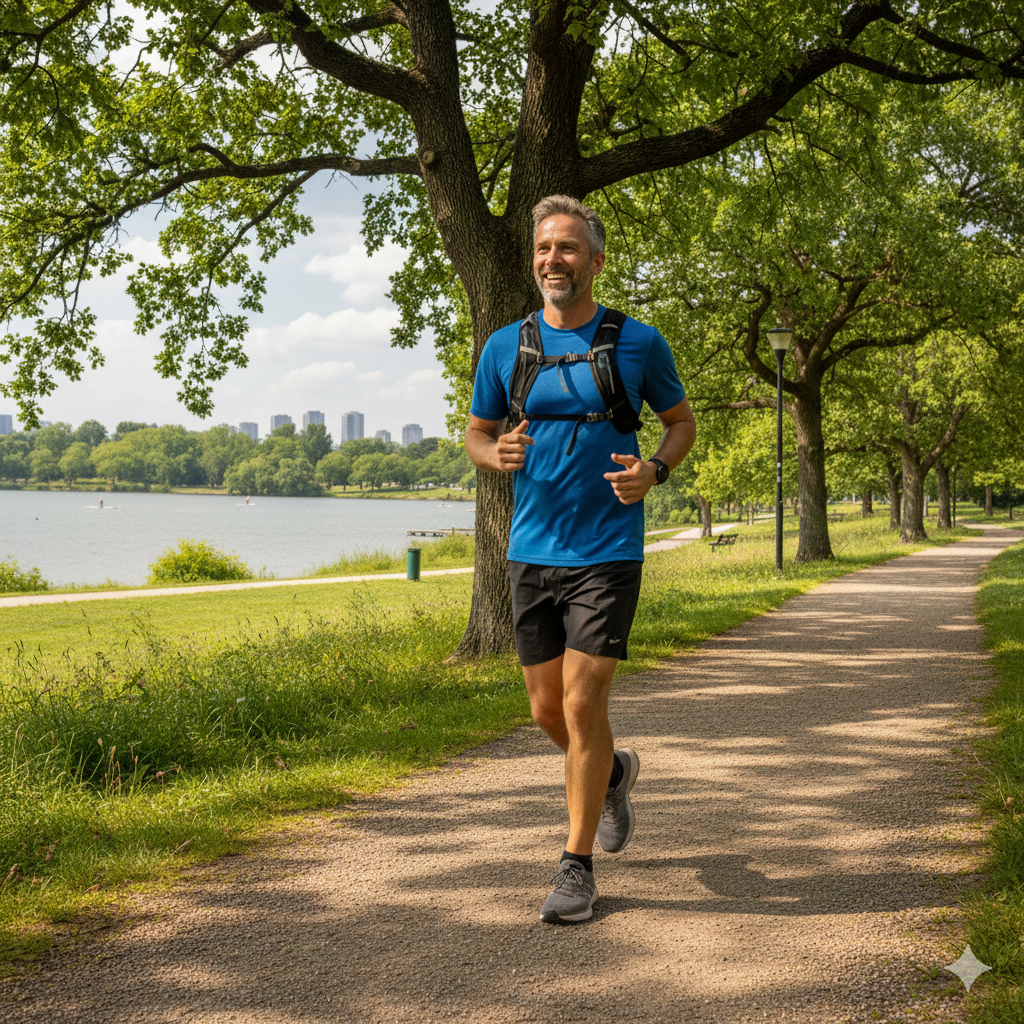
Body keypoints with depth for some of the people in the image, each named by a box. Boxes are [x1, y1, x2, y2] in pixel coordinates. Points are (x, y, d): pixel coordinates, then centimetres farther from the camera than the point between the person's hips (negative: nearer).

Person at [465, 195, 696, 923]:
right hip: (532, 553, 4)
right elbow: (476, 434, 13)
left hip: (608, 553, -3)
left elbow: (682, 421, 10)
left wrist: (654, 470, -11)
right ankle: (615, 773, 43)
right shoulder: (505, 346, 4)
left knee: (582, 704, -9)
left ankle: (578, 867, 6)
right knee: (549, 710, 10)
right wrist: (498, 453, -11)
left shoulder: (637, 343, -2)